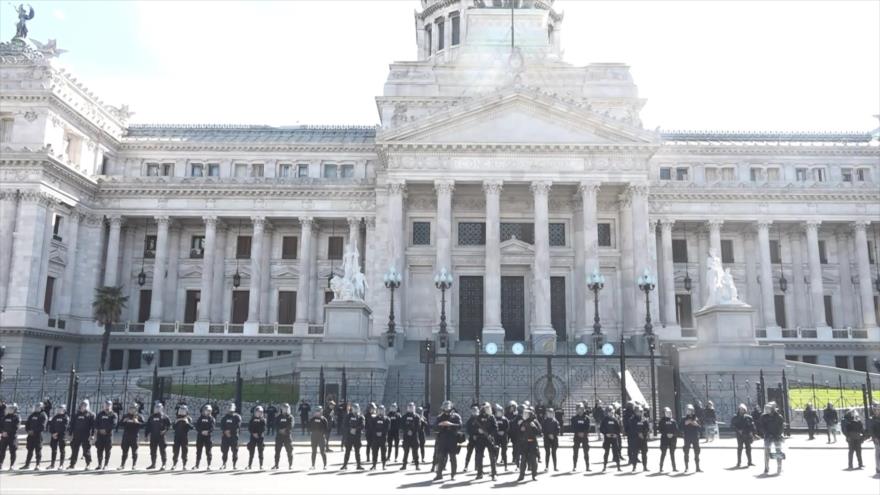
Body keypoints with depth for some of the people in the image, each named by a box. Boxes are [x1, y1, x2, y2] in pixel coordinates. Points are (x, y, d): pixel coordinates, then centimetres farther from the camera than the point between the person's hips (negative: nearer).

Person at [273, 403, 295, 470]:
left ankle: (290, 465, 4)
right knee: (277, 451, 4)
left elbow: (290, 426, -10)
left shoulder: (290, 417, 3)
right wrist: (280, 430, -14)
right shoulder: (279, 417, 11)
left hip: (288, 436, -3)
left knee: (289, 451, -2)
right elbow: (276, 425, 1)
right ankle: (276, 464, 12)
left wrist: (285, 430, -19)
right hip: (279, 435, 3)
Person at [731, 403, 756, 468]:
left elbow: (752, 426, 2)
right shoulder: (736, 418, -1)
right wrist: (738, 430, -14)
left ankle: (749, 462, 17)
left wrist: (753, 433, -6)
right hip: (740, 435, -2)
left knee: (748, 448, 9)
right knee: (740, 448, 2)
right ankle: (739, 462, 9)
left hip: (747, 435, 2)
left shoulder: (748, 417, 2)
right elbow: (732, 425, -1)